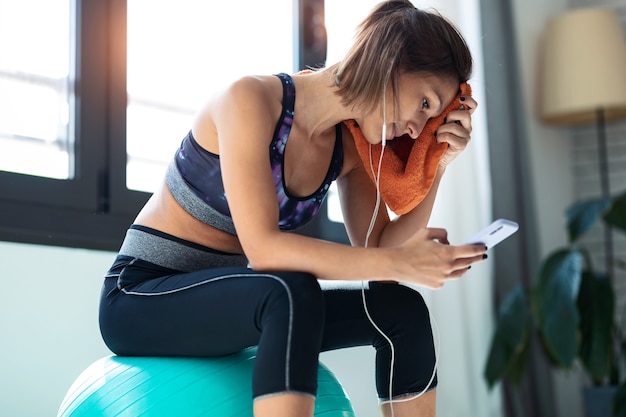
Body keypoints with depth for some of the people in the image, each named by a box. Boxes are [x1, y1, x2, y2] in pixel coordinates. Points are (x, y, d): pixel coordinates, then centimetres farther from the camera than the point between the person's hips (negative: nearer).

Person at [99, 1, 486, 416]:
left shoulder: (348, 144, -1)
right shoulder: (251, 99, -22)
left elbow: (377, 251, -4)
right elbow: (264, 247, -31)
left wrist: (436, 166, -11)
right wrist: (400, 264, -32)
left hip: (226, 301, 7)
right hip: (141, 297, -7)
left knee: (400, 308, -9)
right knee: (293, 293, -36)